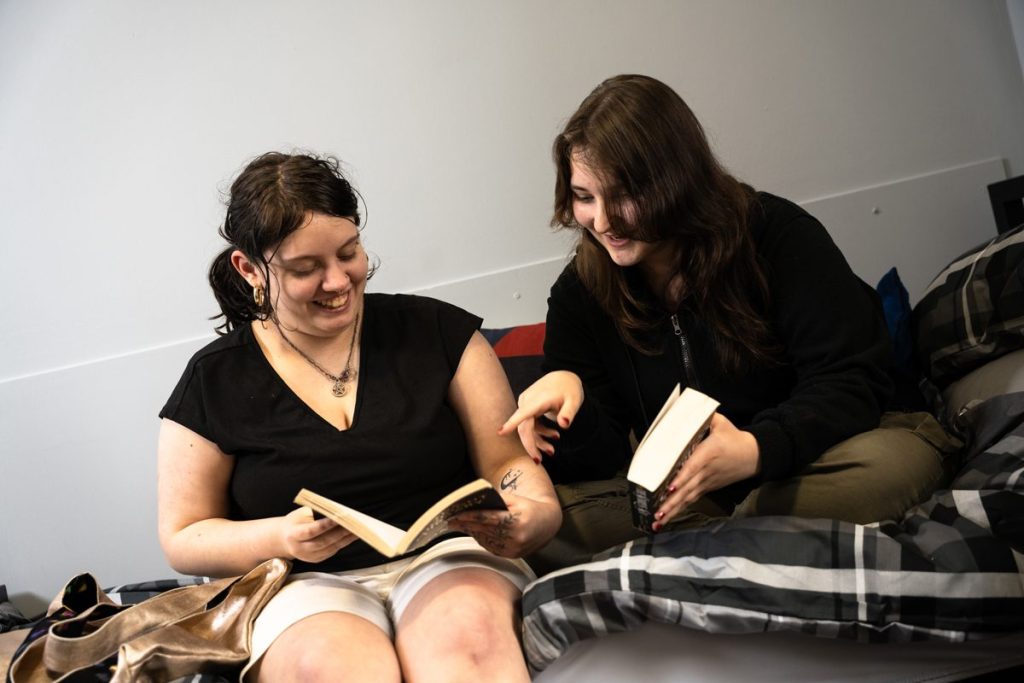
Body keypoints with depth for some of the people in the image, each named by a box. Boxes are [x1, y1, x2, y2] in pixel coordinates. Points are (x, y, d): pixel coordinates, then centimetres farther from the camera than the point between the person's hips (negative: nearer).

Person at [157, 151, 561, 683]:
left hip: (447, 557, 0)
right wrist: (278, 537, -12)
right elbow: (182, 539, 8)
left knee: (468, 633, -35)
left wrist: (535, 515, -19)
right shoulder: (214, 382, 5)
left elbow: (508, 461, 5)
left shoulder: (436, 330, 6)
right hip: (308, 585, 0)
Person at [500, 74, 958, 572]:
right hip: (673, 493, 2)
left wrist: (758, 449, -33)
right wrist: (569, 400, -26)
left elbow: (853, 381, -13)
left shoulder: (778, 236, -9)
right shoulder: (579, 293, -1)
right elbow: (600, 461, -2)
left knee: (900, 459, -34)